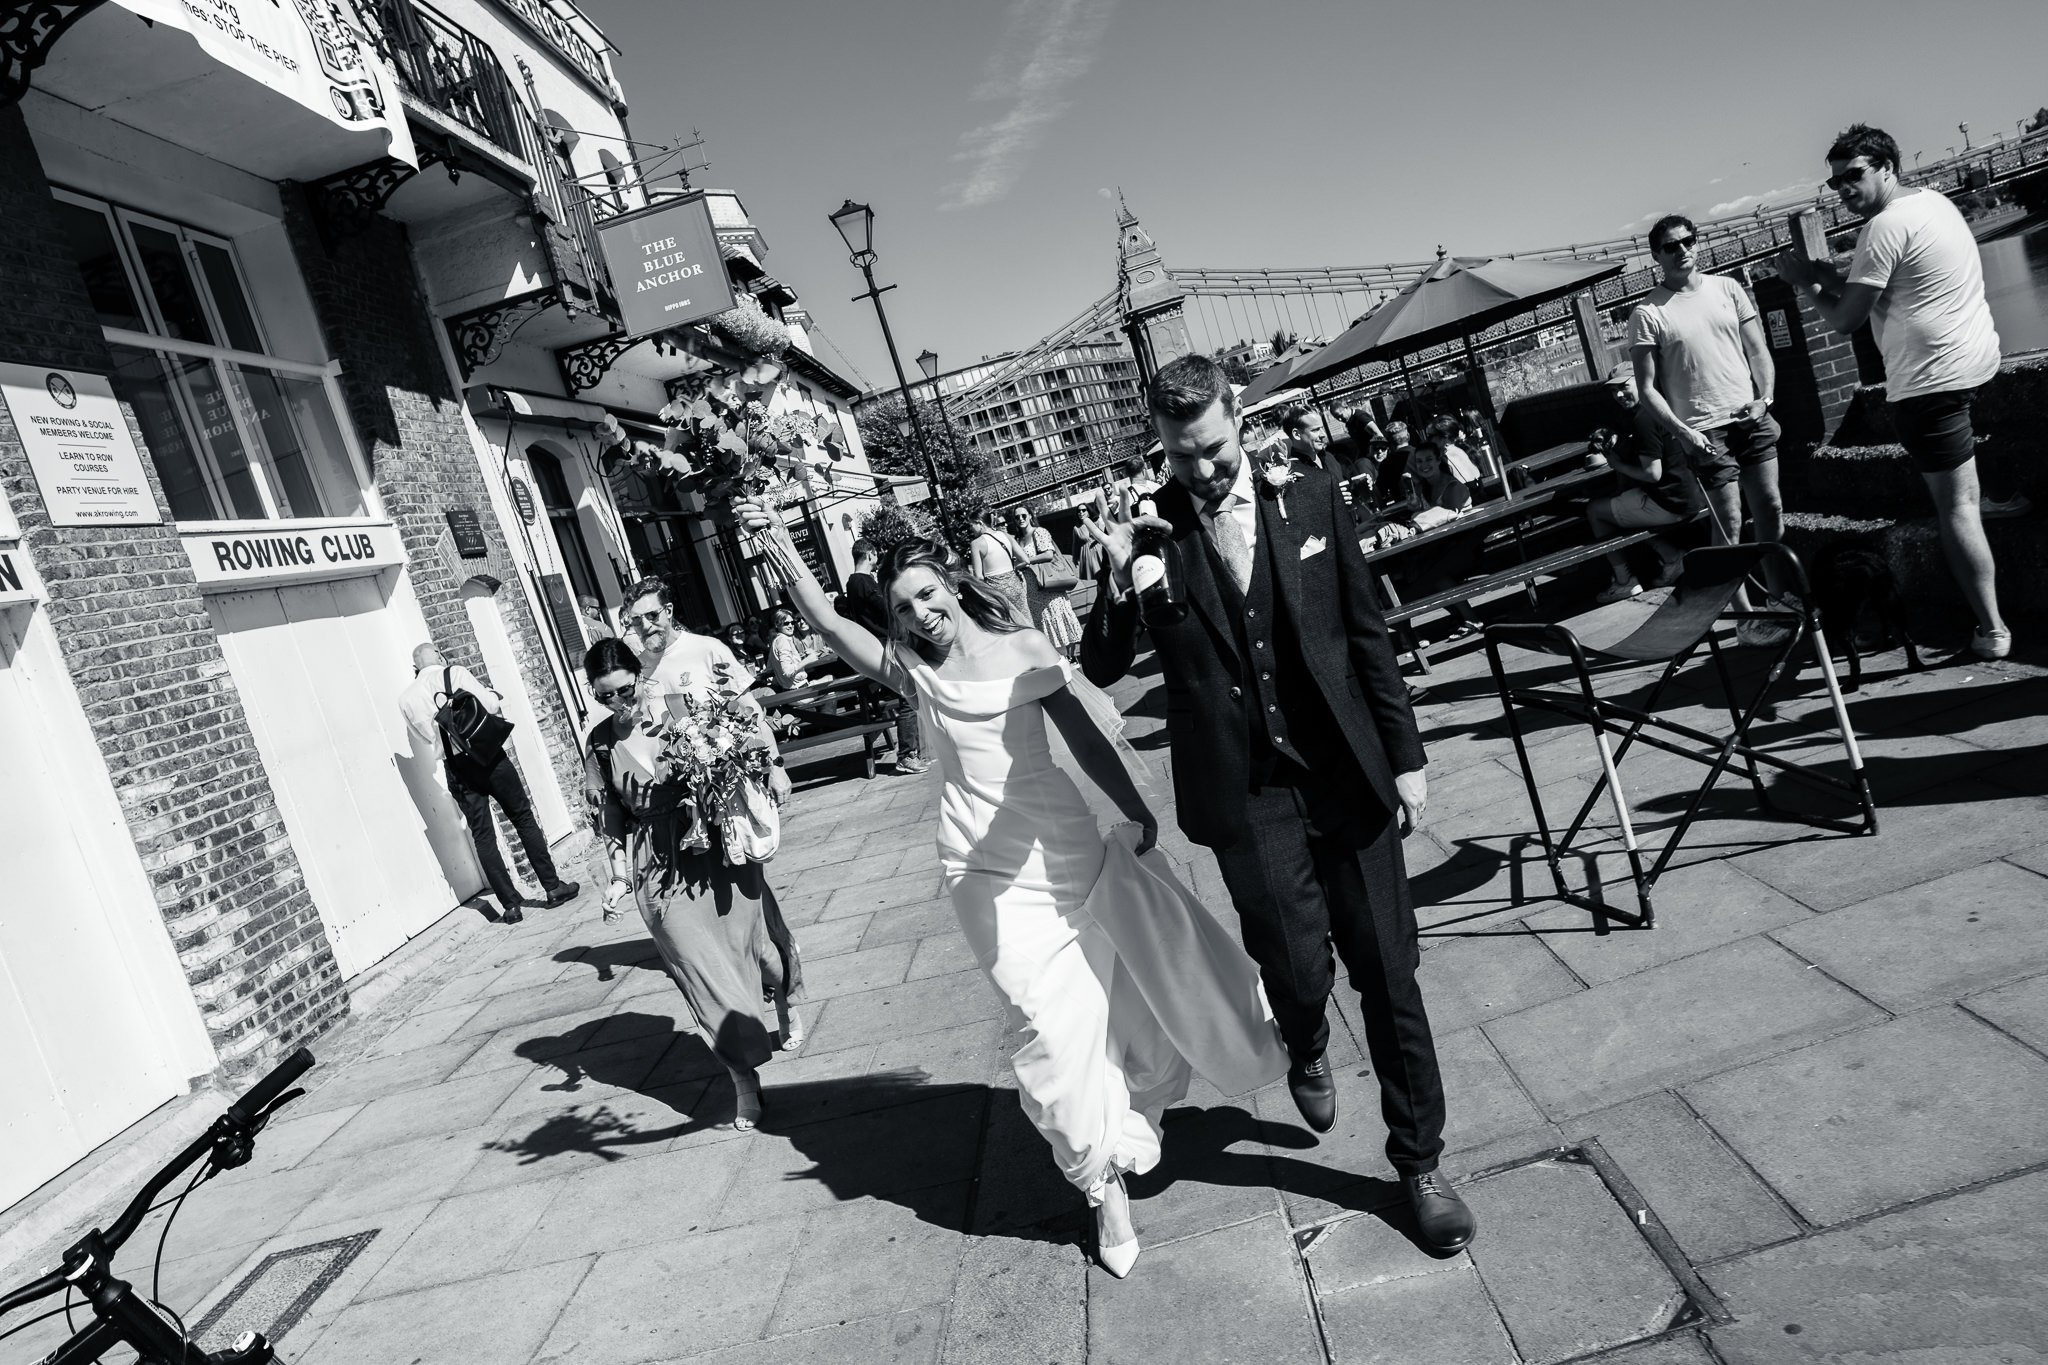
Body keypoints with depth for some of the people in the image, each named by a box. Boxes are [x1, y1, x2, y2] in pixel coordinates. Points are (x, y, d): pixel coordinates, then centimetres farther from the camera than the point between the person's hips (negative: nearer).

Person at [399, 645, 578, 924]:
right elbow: (490, 704, -9)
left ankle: (510, 905, 8)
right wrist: (498, 698, 10)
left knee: (482, 836, 8)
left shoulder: (406, 698, 6)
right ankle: (553, 888, 10)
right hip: (488, 756, -3)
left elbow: (426, 736, 12)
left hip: (456, 768, 3)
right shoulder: (454, 673, -4)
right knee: (524, 819, 8)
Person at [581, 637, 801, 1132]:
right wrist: (619, 878, -1)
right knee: (701, 967, -2)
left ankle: (785, 1008, 46)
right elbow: (610, 821, 6)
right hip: (662, 872, 1)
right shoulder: (599, 745, 1)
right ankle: (745, 1082, 10)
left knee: (753, 934, 12)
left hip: (721, 849, 0)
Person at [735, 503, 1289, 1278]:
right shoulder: (912, 671, -1)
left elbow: (1084, 733, 1)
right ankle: (1104, 1184, 16)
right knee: (1054, 1022, -1)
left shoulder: (1021, 649, -1)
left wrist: (1133, 808, -2)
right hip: (988, 870, -1)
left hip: (1069, 847, 1)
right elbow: (824, 619, -11)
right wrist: (775, 542, -21)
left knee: (1124, 987, 13)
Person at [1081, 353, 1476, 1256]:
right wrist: (1119, 578, -20)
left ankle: (1418, 1164, 27)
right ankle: (1307, 1051, 38)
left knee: (1389, 972, 7)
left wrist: (1405, 755, 5)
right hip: (1245, 793, -1)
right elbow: (1100, 669, -3)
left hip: (1344, 773, 1)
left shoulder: (1309, 498, 0)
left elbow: (1368, 632, 5)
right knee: (1299, 967, -2)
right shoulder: (1149, 531, -3)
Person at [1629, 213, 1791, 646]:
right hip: (1704, 432, -4)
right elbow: (1647, 388, -6)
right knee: (1729, 525, -2)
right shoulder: (1648, 314, -5)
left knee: (1771, 511, 8)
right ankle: (1746, 618, 8)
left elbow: (1758, 351, 11)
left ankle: (1782, 600, 22)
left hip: (1751, 419, 4)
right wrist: (1680, 430, -16)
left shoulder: (1727, 288, 8)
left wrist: (1764, 397, -4)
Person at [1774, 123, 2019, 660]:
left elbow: (1846, 319, -15)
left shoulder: (1885, 226, -16)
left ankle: (1992, 631, -2)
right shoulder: (1934, 198, 13)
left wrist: (1807, 281, 0)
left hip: (1932, 378, -10)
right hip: (1976, 357, 10)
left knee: (1954, 508, -5)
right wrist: (1830, 275, 9)